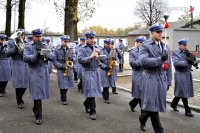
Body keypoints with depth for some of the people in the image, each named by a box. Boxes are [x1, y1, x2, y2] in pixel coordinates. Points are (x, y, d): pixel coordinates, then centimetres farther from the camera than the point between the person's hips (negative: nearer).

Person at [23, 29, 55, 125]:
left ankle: (35, 110, 37)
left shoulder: (45, 47, 14)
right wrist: (36, 56, -29)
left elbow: (53, 57, 4)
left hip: (45, 73, 4)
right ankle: (38, 116, 2)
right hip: (35, 73, -4)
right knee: (37, 94, -6)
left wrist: (46, 54, -16)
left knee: (41, 93, 14)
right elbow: (25, 58, -13)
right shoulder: (28, 47, 4)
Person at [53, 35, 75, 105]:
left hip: (69, 69, 4)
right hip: (61, 70, -4)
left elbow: (74, 57, 12)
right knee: (63, 85, -5)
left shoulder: (70, 49, 11)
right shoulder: (57, 50, -2)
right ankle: (63, 99, 8)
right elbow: (54, 60, -6)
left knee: (68, 84, 9)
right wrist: (61, 66, -18)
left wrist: (72, 58, -12)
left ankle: (63, 96, 32)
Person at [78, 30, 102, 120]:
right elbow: (80, 59, -17)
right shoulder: (83, 49, -3)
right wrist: (90, 57, -26)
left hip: (96, 71, 6)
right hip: (88, 72, -6)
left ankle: (86, 103, 39)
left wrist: (99, 53, -6)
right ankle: (92, 111, 2)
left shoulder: (96, 48, 13)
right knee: (91, 91, -7)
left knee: (94, 91, 14)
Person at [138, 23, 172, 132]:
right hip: (150, 78, -5)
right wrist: (160, 59, -23)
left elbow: (168, 65, 15)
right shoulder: (145, 46, -3)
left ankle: (142, 119, 32)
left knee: (151, 104, 8)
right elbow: (143, 61, -19)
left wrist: (168, 81, 13)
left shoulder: (165, 47, 14)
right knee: (152, 105, -3)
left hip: (162, 79, 5)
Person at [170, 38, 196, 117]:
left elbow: (193, 60, 4)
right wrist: (187, 62, -30)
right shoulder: (175, 53, -5)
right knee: (183, 93, -3)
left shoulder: (187, 53, 13)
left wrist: (190, 55, -14)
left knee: (180, 92, 15)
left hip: (188, 74, 7)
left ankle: (173, 105, 33)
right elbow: (176, 62, -21)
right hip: (180, 74, -7)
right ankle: (187, 111, 2)